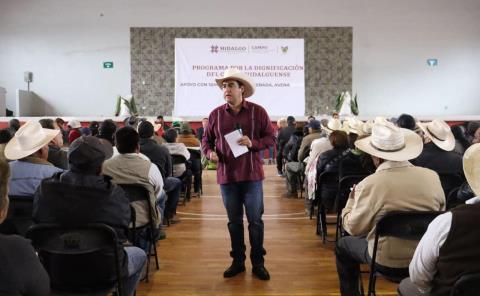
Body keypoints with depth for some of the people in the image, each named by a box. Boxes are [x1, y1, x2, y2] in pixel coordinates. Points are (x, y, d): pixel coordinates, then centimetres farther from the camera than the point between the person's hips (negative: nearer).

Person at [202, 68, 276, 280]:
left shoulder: (258, 111, -2)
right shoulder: (216, 114, 3)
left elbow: (271, 138, 0)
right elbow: (206, 140, 11)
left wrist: (253, 143, -17)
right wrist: (210, 152, -10)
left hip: (251, 175, -2)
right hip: (226, 176, 2)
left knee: (255, 221, 5)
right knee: (234, 221, 13)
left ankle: (258, 263, 20)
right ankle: (238, 262, 27)